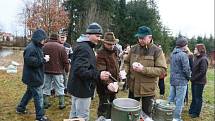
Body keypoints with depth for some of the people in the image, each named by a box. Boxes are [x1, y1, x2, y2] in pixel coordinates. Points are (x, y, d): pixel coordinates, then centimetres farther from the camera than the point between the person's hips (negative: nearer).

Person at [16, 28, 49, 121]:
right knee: (38, 96, -1)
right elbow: (30, 61, -29)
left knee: (29, 93, 25)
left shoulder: (36, 47, 10)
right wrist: (44, 60, -22)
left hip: (33, 77, 10)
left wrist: (44, 59, 2)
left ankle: (20, 108, 43)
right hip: (33, 77, -10)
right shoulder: (31, 48, -22)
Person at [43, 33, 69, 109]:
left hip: (46, 70, 3)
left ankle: (46, 103, 17)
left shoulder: (44, 46, 2)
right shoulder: (61, 47, -6)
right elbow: (65, 61, -6)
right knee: (59, 87, 6)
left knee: (46, 87, 11)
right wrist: (67, 70, 5)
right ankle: (61, 104, 10)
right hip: (57, 70, -2)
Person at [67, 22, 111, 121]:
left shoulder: (83, 45, 14)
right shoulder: (84, 48, -20)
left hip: (77, 87, 11)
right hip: (82, 88, -11)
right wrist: (98, 75, -33)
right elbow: (80, 70, -30)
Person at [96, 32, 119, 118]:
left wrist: (117, 80, 20)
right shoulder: (101, 54, -18)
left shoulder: (113, 52, 11)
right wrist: (108, 83, -43)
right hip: (105, 87, -9)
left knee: (112, 108, 23)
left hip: (112, 86, 9)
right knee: (104, 110, 0)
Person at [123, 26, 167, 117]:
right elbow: (126, 62, 12)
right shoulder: (133, 48, 2)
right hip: (133, 87, 4)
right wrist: (125, 70, -11)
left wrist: (143, 69, -26)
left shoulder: (157, 51, -11)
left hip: (148, 89, -4)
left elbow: (162, 70, -17)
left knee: (146, 114, 16)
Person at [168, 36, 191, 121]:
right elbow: (186, 69, -19)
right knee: (179, 101, 3)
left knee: (171, 99, 16)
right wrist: (188, 77, -2)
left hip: (173, 80, 8)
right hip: (181, 81, -8)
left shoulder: (172, 53, 7)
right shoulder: (183, 55, -18)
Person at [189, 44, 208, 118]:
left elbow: (203, 72, -20)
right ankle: (191, 111, 31)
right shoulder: (196, 58, 9)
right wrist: (192, 77, -1)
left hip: (199, 82, -8)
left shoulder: (203, 59, -17)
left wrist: (193, 78, -16)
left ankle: (196, 113, 19)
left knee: (198, 98, 6)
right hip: (194, 81, 8)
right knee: (194, 97, 18)